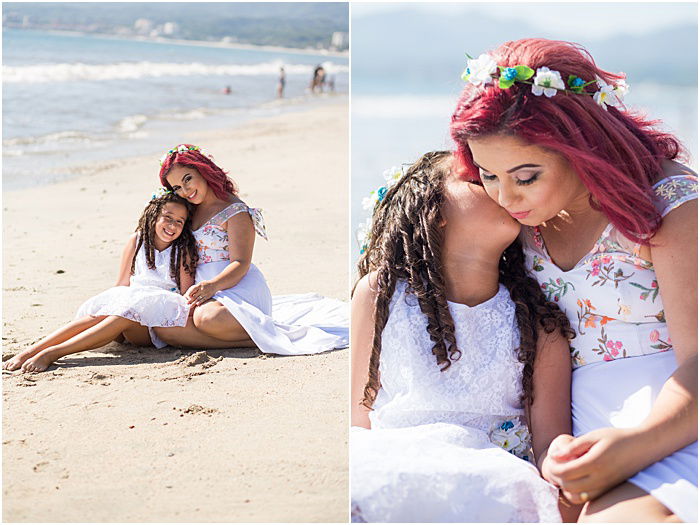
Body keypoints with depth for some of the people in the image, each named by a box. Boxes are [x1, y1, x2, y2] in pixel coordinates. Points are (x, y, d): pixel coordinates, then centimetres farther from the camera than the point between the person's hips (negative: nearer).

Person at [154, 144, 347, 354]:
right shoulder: (192, 210, 17)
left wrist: (212, 285, -31)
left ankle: (271, 333, -21)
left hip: (239, 285, -7)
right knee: (164, 328, -23)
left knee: (208, 318, -41)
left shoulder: (235, 210, -6)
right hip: (204, 290, 7)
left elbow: (241, 264, -14)